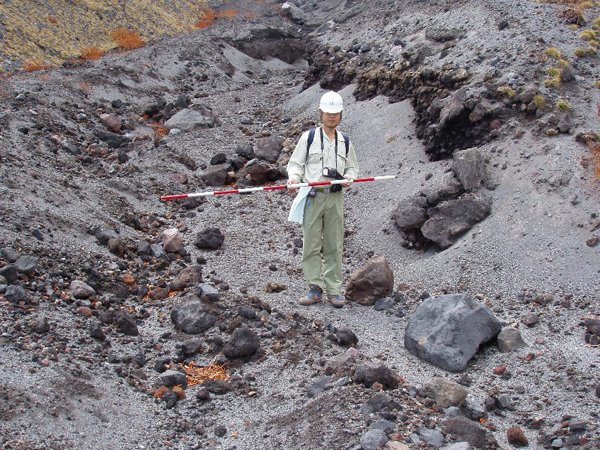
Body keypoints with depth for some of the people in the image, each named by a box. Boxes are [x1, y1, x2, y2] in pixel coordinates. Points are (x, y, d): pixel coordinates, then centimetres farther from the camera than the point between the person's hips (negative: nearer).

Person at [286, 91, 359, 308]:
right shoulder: (308, 137, 4)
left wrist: (349, 177, -2)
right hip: (312, 196, -2)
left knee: (334, 246, 3)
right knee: (311, 244, -1)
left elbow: (352, 167, 21)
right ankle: (315, 288, 7)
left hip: (335, 197, 2)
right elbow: (295, 163, 5)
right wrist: (294, 177, -16)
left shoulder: (345, 142, 13)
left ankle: (334, 290, 9)